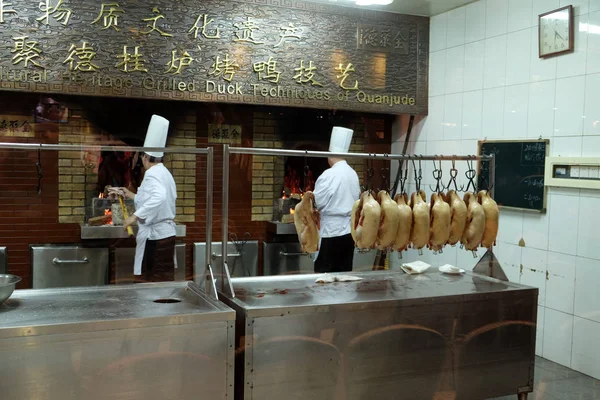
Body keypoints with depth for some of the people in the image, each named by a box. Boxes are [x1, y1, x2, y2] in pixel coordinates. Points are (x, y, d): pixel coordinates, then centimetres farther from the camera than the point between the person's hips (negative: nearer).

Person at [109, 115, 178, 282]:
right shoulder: (164, 173, 16)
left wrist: (135, 216, -29)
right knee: (165, 280, 12)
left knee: (153, 281, -2)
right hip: (166, 232, 9)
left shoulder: (152, 174, -13)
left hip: (155, 235, -9)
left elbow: (159, 198, -32)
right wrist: (131, 195, 29)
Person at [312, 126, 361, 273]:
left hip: (331, 231, -7)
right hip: (349, 230, 7)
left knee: (324, 273, 0)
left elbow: (317, 202, -14)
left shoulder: (329, 175, -13)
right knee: (344, 272, 11)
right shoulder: (353, 174, 8)